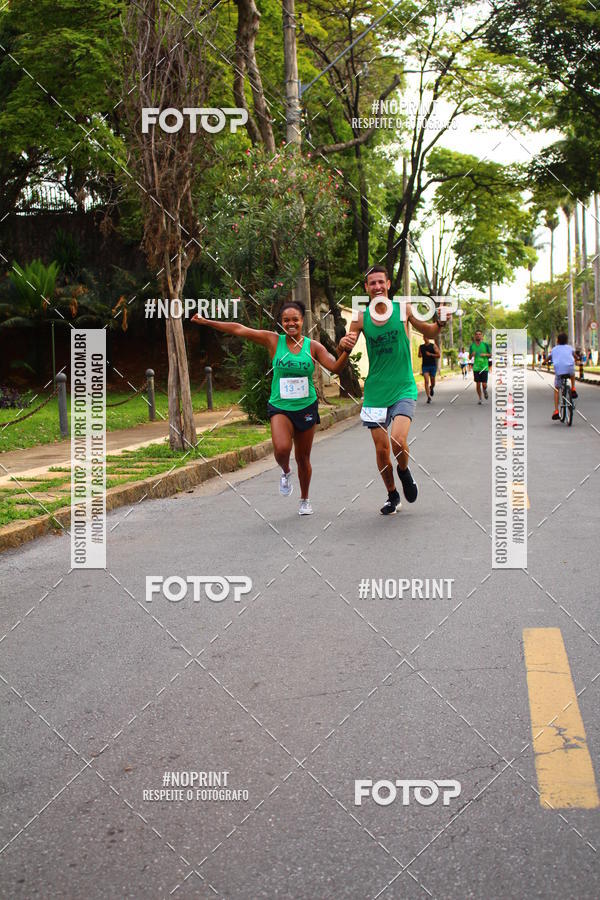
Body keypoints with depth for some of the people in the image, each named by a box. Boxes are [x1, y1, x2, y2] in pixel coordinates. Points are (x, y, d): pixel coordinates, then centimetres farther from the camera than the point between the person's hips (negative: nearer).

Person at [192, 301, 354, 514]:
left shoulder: (313, 347, -1)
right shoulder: (274, 341, -3)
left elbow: (335, 368, -9)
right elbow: (239, 329, -1)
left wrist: (346, 352, -28)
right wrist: (207, 322, 0)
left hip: (306, 408, 1)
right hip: (280, 407, -1)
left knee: (303, 458, 10)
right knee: (282, 448, -27)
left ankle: (305, 500, 34)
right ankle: (286, 473, 10)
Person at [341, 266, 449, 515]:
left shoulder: (403, 309, -2)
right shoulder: (361, 317, 0)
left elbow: (429, 333, 11)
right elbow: (346, 348, 4)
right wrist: (343, 345, -20)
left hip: (403, 389, -2)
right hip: (375, 391, 2)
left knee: (398, 440, -22)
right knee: (381, 448, 5)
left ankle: (404, 471, 12)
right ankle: (392, 495, 28)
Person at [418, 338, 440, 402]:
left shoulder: (433, 346, 0)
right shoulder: (421, 347, 9)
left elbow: (438, 355, -4)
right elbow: (419, 355, 22)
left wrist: (430, 354, -14)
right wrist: (420, 355, -1)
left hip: (433, 366, -1)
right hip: (425, 366, 1)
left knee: (432, 382, 7)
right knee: (426, 381, -12)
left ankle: (431, 388, 43)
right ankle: (429, 397, -12)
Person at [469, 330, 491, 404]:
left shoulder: (485, 345, 1)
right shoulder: (472, 346, 5)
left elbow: (491, 355, 7)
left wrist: (485, 354, -13)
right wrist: (472, 355, -11)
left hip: (484, 367, -1)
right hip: (476, 368, 1)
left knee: (484, 384, -7)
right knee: (478, 384, 0)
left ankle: (485, 390, 28)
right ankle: (479, 398, 18)